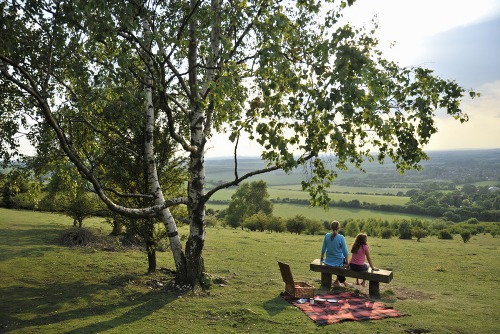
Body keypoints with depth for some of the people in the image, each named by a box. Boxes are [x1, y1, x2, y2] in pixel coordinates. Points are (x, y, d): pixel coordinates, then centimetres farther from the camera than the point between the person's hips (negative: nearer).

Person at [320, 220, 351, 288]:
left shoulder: (327, 236, -7)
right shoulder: (341, 238, -17)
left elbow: (323, 248, 2)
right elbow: (345, 251, -12)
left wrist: (321, 258, 18)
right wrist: (347, 261, 2)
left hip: (328, 261, 4)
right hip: (338, 262, -4)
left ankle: (342, 282, 39)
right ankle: (337, 281, 37)